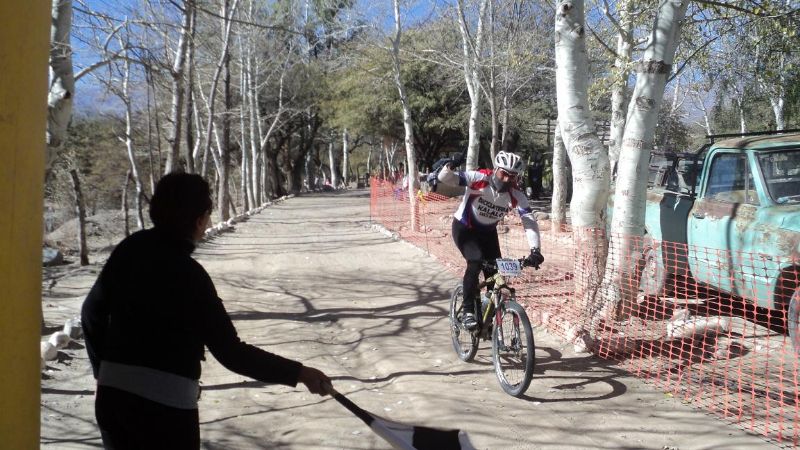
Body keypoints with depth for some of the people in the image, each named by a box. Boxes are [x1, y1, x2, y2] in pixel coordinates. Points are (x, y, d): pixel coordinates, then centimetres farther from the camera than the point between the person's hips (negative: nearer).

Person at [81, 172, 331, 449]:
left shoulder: (128, 251, 1)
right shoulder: (188, 274, -17)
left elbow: (92, 312, 11)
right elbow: (229, 351, -18)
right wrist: (298, 373, -14)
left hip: (112, 395, 7)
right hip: (166, 403, -6)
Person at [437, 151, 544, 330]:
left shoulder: (516, 195, -20)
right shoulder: (479, 178, -27)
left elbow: (530, 221, -25)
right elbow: (445, 178, -30)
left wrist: (535, 250, -39)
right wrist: (448, 168, -55)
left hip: (488, 231, 4)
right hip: (464, 228, -4)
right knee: (475, 262, -27)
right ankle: (468, 311, -14)